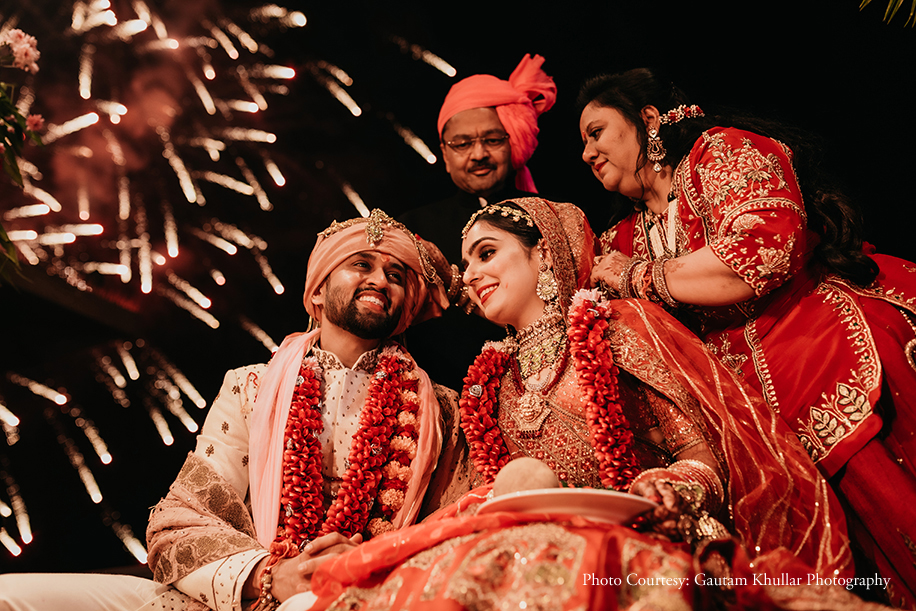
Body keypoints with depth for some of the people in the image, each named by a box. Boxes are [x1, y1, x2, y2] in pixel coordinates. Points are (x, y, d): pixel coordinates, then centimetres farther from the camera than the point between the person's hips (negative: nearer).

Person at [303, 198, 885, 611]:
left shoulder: (619, 326, 8)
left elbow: (708, 455, 1)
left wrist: (669, 493, -21)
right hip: (534, 536, 5)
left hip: (630, 539, -4)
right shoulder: (493, 379, 25)